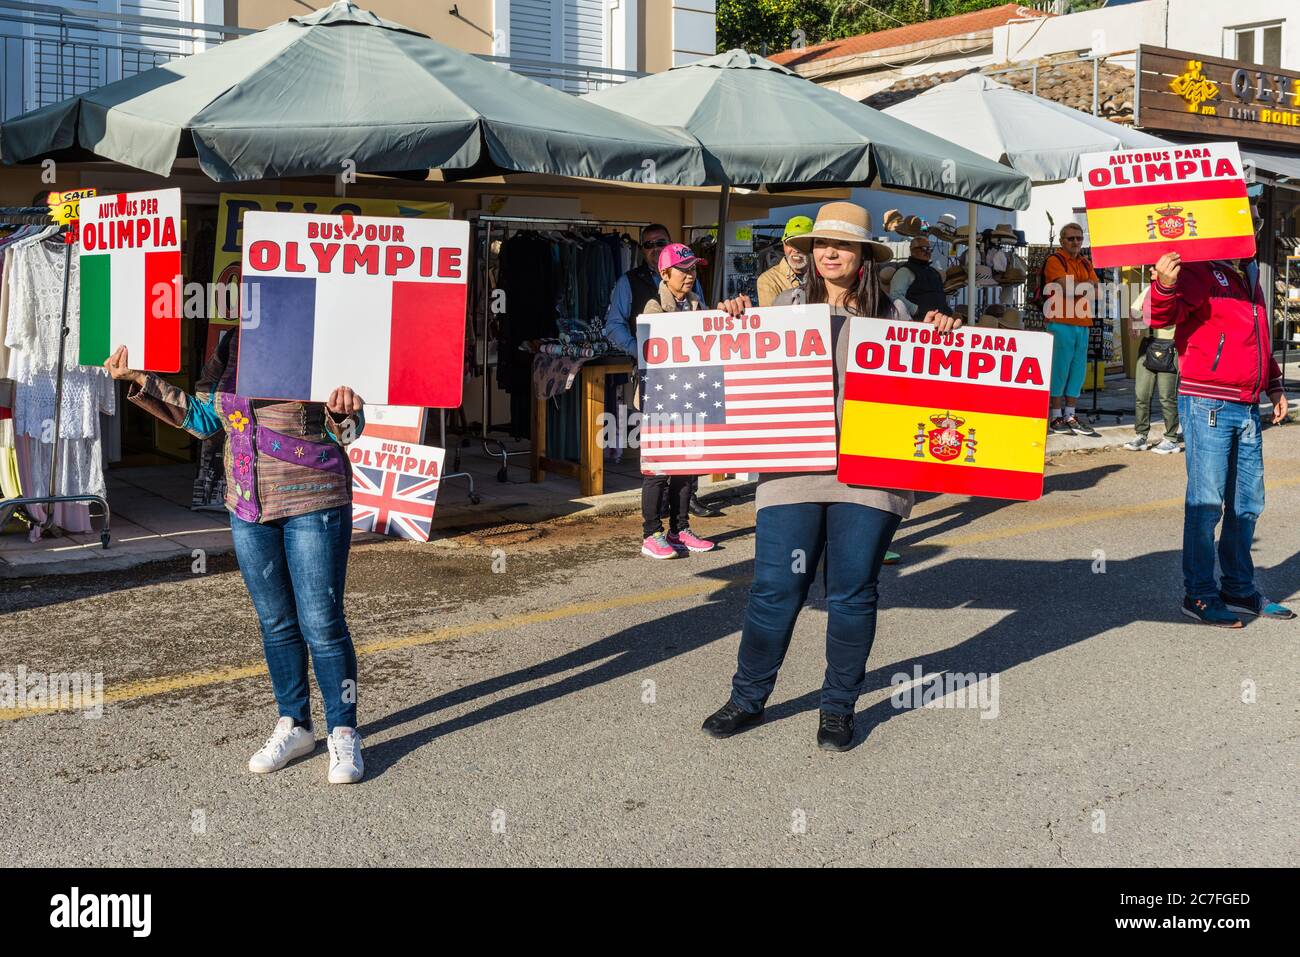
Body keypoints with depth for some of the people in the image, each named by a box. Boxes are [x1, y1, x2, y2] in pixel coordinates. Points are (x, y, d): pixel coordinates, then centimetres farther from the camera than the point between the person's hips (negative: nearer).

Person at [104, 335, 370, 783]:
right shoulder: (230, 347, 8)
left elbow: (345, 430, -6)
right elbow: (202, 417, 16)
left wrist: (344, 409, -30)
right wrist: (139, 379, 10)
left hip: (314, 500, -5)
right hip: (248, 506, 6)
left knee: (322, 624, -3)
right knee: (276, 623, 13)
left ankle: (343, 734, 10)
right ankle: (293, 726, 27)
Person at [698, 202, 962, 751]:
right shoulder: (787, 305, 11)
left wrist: (942, 335, -6)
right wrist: (735, 321, 1)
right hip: (793, 469, 1)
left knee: (853, 593, 5)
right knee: (773, 589, 1)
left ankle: (838, 709, 20)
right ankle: (748, 699, 18)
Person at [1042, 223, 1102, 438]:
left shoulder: (1085, 264, 20)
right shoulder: (1055, 260, -2)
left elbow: (1096, 291, 9)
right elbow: (1067, 288, -15)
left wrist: (1075, 286, -8)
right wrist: (1086, 285, 1)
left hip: (1082, 324, 7)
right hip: (1061, 323, -7)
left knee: (1077, 371, 8)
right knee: (1059, 369, -6)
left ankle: (1070, 416, 14)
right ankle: (1055, 417, 0)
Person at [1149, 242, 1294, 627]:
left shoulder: (1248, 277, 18)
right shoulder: (1198, 271, -8)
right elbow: (1162, 317, -24)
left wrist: (1273, 385, 22)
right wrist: (1165, 285, -44)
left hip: (1247, 407, 8)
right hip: (1208, 404, -8)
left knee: (1247, 503, 13)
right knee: (1207, 501, -5)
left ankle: (1239, 590, 24)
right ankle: (1199, 595, 3)